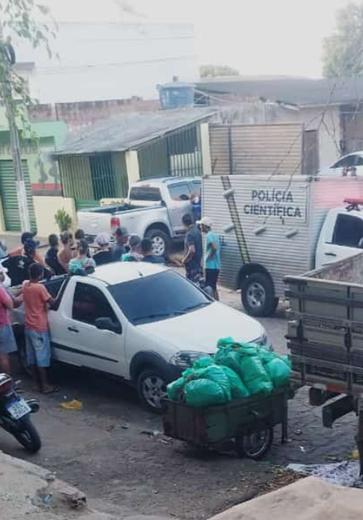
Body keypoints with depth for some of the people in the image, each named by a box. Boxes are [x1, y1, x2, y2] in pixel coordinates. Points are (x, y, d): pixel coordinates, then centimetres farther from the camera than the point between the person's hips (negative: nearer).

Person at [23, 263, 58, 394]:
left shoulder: (25, 285, 2)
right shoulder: (40, 288, -21)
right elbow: (52, 302, -15)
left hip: (28, 326, 8)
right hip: (39, 327, -8)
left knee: (33, 355, 16)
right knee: (42, 357, -3)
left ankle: (39, 380, 27)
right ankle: (45, 385, 0)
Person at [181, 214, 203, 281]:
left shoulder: (189, 234, -22)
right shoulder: (197, 230, 5)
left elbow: (192, 250, -30)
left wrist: (185, 259, -17)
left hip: (192, 263, -9)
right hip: (198, 260, 9)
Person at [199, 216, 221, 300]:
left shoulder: (209, 235, -15)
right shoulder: (214, 235, 14)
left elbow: (214, 248, -31)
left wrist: (210, 256, -17)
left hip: (210, 266, -10)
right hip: (216, 266, 10)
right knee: (213, 288, 16)